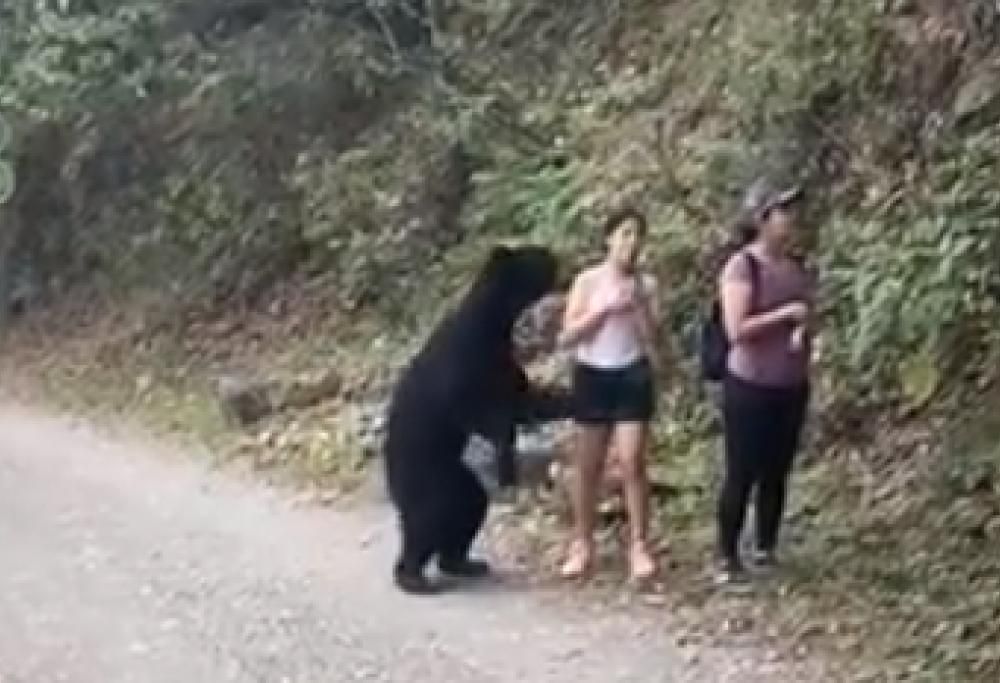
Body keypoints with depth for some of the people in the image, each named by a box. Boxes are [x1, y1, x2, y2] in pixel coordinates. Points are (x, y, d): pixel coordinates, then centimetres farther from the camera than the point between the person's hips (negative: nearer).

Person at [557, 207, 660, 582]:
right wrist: (603, 308, -17)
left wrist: (639, 306, -15)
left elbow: (653, 340, -3)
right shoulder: (587, 281, -3)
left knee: (632, 462, -7)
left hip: (632, 377, 0)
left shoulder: (645, 284, 1)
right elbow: (567, 336, -8)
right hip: (593, 376, 0)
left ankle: (639, 545, -1)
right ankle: (582, 545, 15)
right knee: (587, 465, 6)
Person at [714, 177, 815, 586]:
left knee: (776, 474, 11)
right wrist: (786, 314, -20)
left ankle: (766, 550, 23)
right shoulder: (742, 266, -13)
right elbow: (736, 329, -20)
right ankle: (727, 558, 8)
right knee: (741, 475, -1)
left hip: (792, 388, 6)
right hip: (749, 387, -6)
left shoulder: (797, 268, 7)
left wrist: (804, 331, -6)